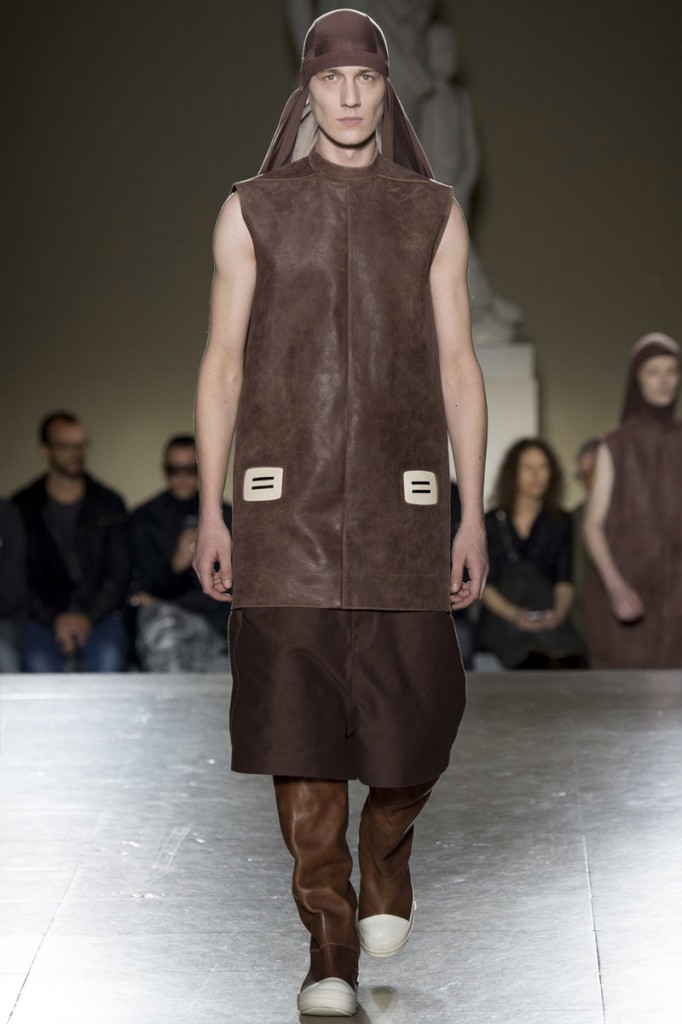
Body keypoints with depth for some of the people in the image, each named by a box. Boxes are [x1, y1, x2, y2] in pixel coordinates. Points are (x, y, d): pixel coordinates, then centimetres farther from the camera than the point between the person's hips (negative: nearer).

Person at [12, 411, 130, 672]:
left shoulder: (109, 504, 13)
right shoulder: (22, 507, 9)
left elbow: (120, 572, 7)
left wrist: (89, 617, -8)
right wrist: (53, 620, -10)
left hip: (98, 614, 1)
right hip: (43, 618, -1)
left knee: (108, 657, -34)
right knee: (40, 662, -34)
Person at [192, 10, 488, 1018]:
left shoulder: (433, 214, 8)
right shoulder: (252, 212, 7)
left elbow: (458, 368, 7)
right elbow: (222, 363, 6)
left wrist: (474, 514, 2)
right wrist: (209, 511, 1)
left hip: (402, 500, 1)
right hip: (286, 500, -1)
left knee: (415, 709, -2)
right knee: (298, 716, -5)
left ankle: (385, 856, 31)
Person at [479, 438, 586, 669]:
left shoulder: (561, 523, 16)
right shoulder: (492, 523, 10)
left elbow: (565, 582, 6)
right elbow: (486, 586, 1)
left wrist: (559, 612, -17)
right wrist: (514, 614, -19)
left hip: (550, 619, 1)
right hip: (502, 617, -1)